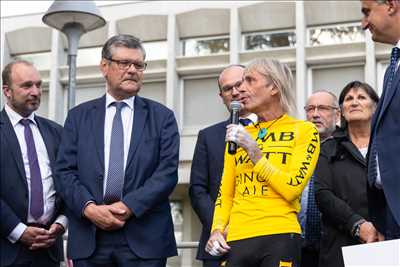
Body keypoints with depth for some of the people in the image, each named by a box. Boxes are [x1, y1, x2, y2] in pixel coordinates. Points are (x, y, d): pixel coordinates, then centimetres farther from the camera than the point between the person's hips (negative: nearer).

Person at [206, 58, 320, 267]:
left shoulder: (304, 131, 3)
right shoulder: (238, 135, 15)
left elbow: (292, 189, -8)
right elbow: (225, 193, 15)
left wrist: (254, 150, -8)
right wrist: (217, 229, -1)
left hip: (279, 237, -4)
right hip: (236, 241, 4)